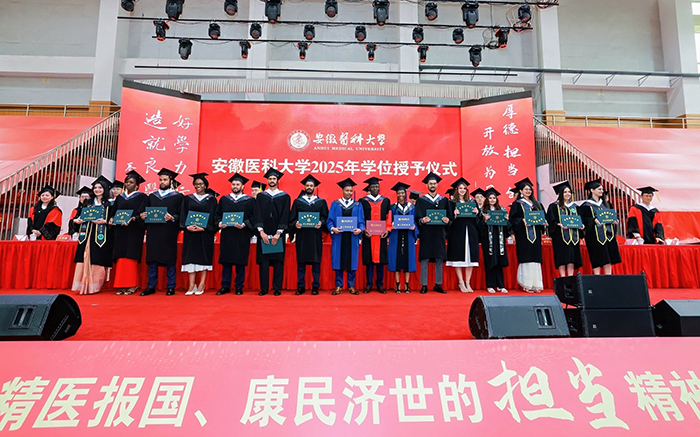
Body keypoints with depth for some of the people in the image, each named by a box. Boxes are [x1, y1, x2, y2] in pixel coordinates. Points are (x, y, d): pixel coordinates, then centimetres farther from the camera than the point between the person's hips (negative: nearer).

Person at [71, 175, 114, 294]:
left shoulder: (109, 204, 6)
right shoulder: (88, 202, 17)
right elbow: (79, 215, 15)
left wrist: (104, 221, -19)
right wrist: (77, 220, -6)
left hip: (101, 236, -3)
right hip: (87, 234, 3)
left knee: (97, 261, -4)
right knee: (85, 259, -2)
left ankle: (93, 287, 3)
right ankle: (83, 286, 4)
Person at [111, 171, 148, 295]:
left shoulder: (142, 197, 3)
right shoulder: (120, 197, 18)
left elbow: (142, 213, -7)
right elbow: (114, 212, 17)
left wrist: (132, 219, -23)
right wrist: (112, 219, -3)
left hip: (134, 231, -4)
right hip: (120, 230, 5)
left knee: (131, 257, -7)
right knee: (121, 258, 1)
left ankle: (132, 285, -2)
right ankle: (122, 285, 6)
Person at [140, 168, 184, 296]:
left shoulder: (178, 197, 5)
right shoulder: (152, 196, 18)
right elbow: (146, 212, 19)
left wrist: (172, 218, -20)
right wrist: (143, 216, -2)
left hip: (169, 233, -4)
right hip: (153, 232, 4)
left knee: (170, 260, 0)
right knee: (152, 259, 5)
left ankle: (171, 287, 8)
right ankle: (151, 286, 14)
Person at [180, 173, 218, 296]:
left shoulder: (211, 199, 6)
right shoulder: (187, 199, 12)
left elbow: (213, 216, -1)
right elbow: (183, 215, 6)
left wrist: (203, 228, -15)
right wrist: (187, 226, -12)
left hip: (205, 233, -2)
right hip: (190, 232, 2)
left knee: (204, 257, -1)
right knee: (191, 257, 0)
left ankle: (201, 285, 5)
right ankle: (191, 286, 3)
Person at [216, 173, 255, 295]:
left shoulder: (250, 201, 6)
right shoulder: (224, 199, 15)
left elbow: (253, 217, 0)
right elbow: (217, 214, 14)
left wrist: (244, 224, -16)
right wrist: (219, 223, -5)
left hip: (242, 236, -2)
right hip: (227, 234, 3)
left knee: (240, 262, 1)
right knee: (226, 261, 4)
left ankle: (239, 287, 11)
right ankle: (225, 286, 13)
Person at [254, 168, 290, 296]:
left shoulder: (285, 197, 5)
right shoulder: (260, 196, 10)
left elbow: (285, 216, -1)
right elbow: (258, 215, 3)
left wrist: (278, 233, -10)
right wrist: (261, 231, -10)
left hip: (278, 234, -1)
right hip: (264, 234, 1)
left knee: (278, 261, 1)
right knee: (263, 261, 1)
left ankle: (277, 288, 9)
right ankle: (264, 288, 9)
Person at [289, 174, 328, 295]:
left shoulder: (321, 202, 12)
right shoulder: (297, 201, 13)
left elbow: (325, 217, 7)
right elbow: (292, 218, 8)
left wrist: (321, 223, -13)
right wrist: (295, 224, -12)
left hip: (315, 236, 0)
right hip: (301, 235, 0)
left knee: (316, 262, 1)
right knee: (301, 262, 2)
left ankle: (315, 286, 9)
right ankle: (301, 287, 10)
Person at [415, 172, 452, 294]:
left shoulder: (444, 200, 12)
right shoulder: (421, 200, 6)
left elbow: (449, 216, 9)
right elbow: (417, 218, -2)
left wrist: (447, 220, -13)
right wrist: (422, 220, -23)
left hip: (439, 233, 2)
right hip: (426, 233, -2)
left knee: (439, 259, 4)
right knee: (424, 259, -2)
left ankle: (438, 284, 14)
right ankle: (424, 285, 5)